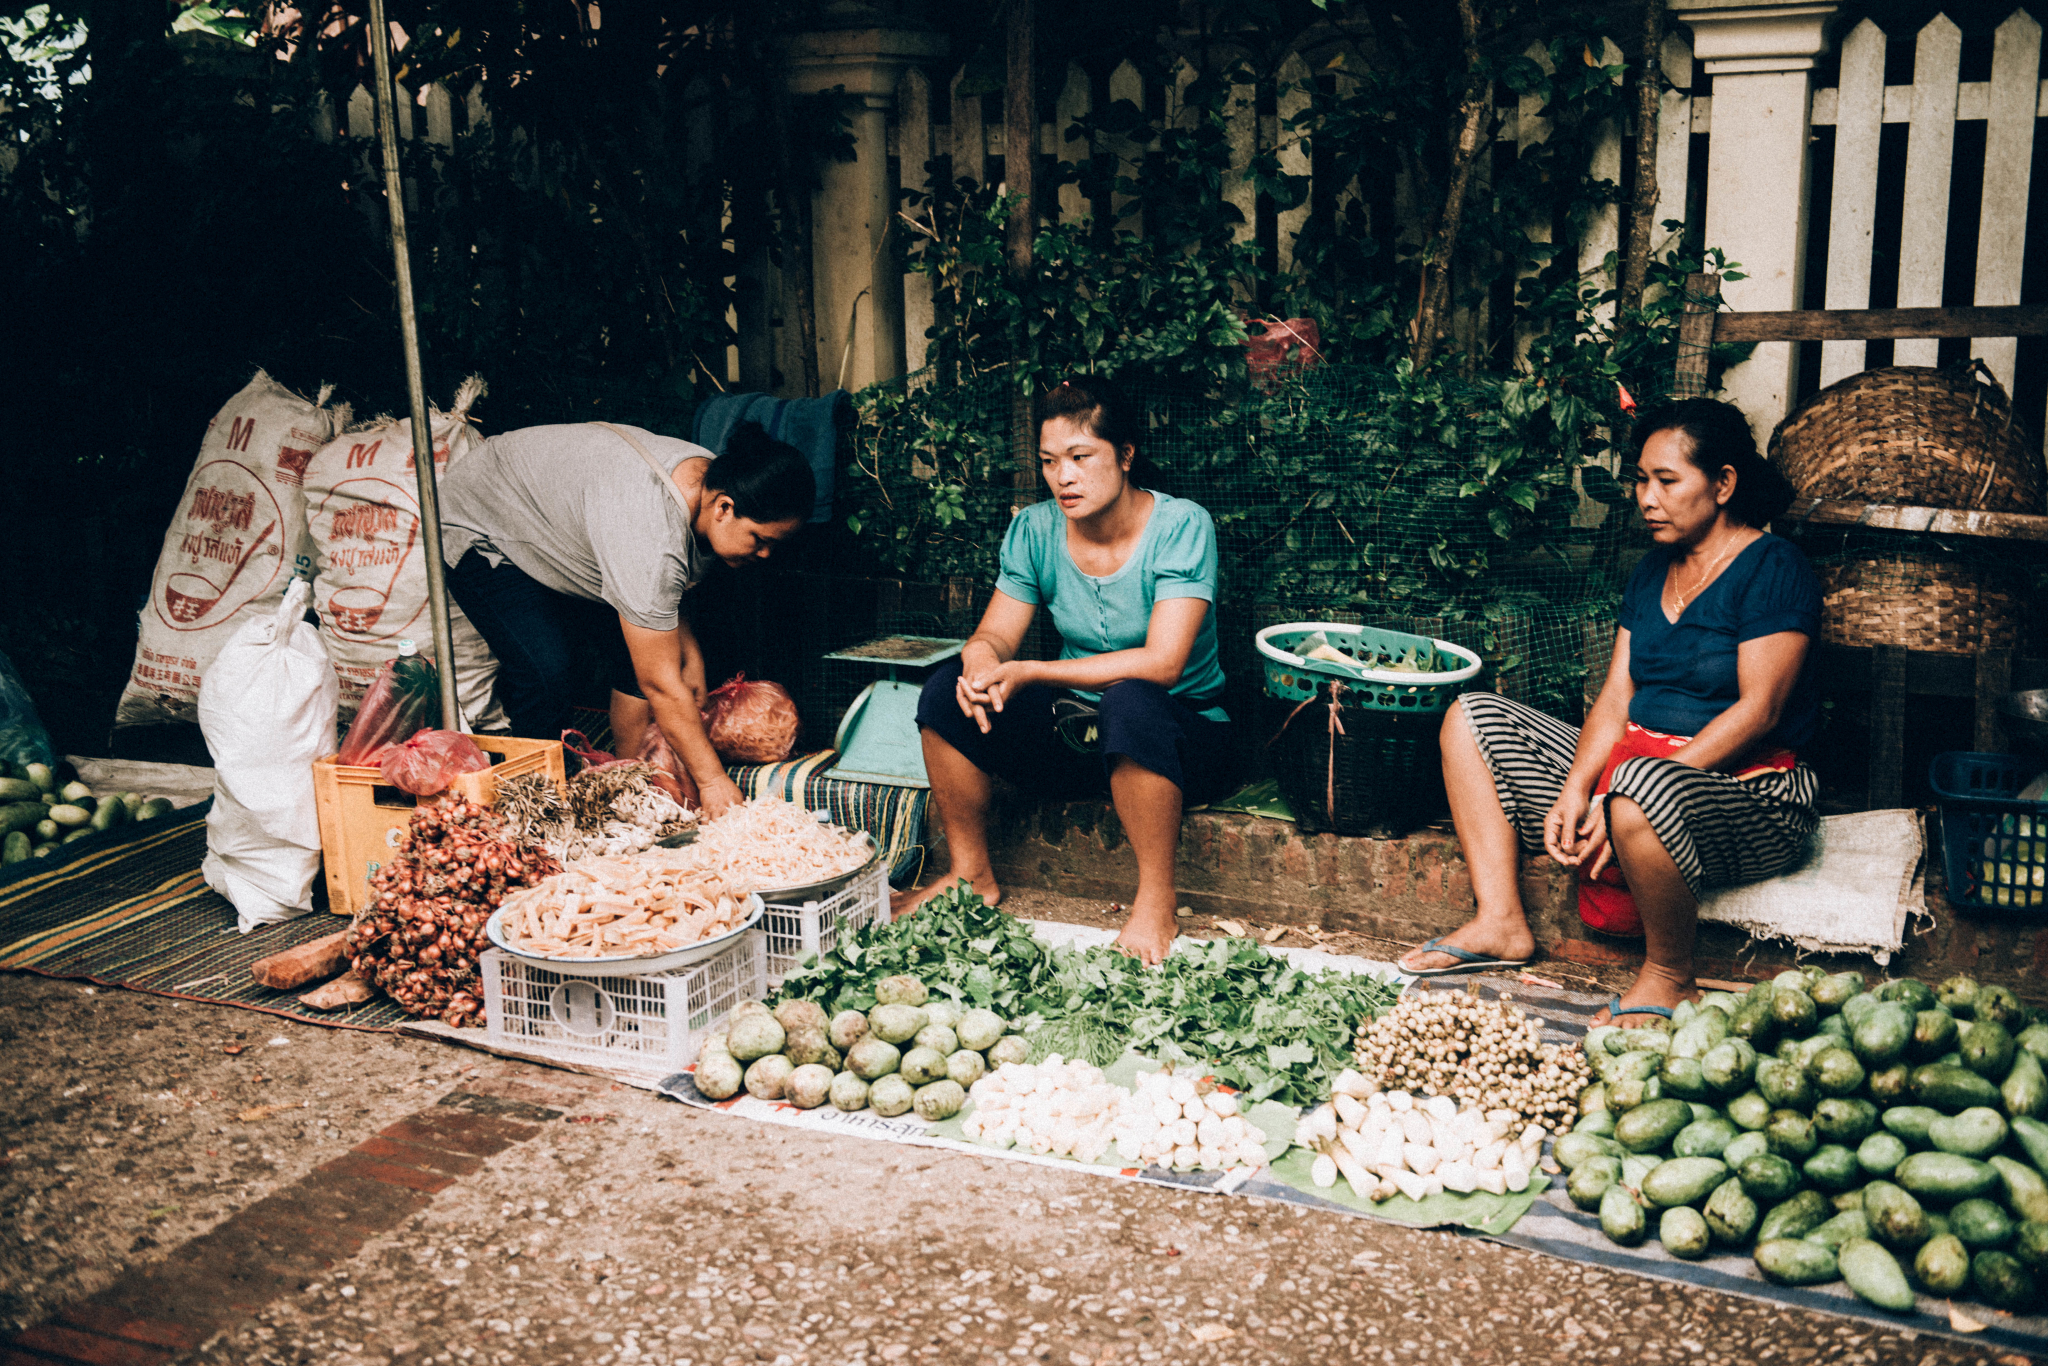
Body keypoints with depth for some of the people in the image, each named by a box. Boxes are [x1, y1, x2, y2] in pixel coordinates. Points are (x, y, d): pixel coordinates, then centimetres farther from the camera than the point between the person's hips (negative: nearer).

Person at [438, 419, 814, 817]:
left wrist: (689, 652, 0)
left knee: (641, 650, -2)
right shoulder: (647, 539, -42)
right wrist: (712, 781, -32)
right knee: (550, 673, -24)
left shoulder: (712, 476, -15)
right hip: (481, 531, -8)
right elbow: (661, 685, -36)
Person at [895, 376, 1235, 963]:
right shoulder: (1035, 530, -1)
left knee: (1130, 701, -39)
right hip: (1079, 733, 5)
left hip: (1184, 731, -5)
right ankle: (972, 875, 2)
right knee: (949, 688, -14)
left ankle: (1156, 904, -23)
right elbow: (995, 635, -2)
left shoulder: (1182, 526, -17)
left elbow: (1162, 663, -27)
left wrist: (1028, 673, -32)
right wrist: (983, 664, -29)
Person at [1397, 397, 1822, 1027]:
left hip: (1745, 790, -8)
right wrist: (1574, 791, -12)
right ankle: (1501, 924, -5)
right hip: (1634, 763, 8)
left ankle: (1669, 979, -18)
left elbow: (1758, 711, -19)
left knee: (1644, 790, -43)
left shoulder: (1773, 569, -10)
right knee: (1474, 718, 3)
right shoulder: (1653, 571, 13)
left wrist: (1627, 795, -24)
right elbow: (1617, 698, 7)